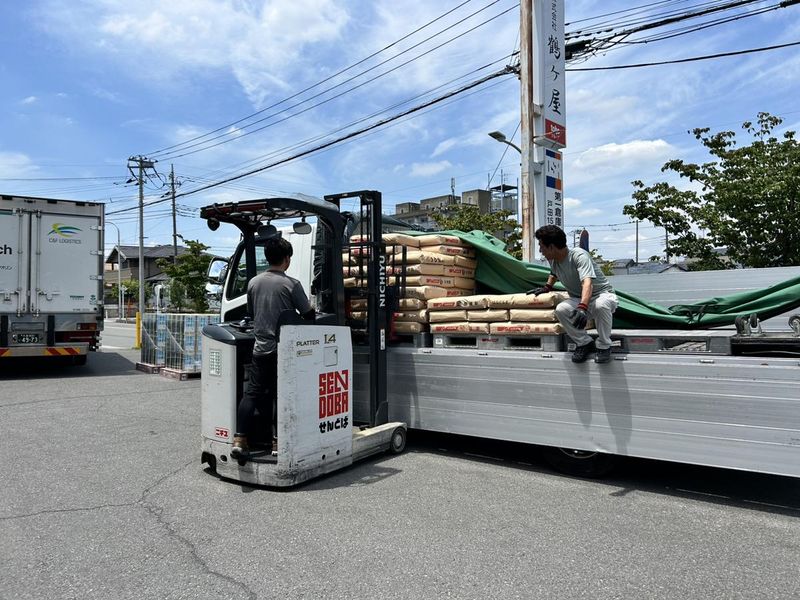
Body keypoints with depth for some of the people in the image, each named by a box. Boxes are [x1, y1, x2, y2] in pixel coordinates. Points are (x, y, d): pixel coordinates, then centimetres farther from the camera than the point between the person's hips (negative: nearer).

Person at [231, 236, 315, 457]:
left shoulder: (254, 282, 5)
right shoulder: (291, 284, -11)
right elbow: (308, 314, -4)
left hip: (260, 347, 4)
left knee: (251, 393, 8)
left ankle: (239, 439, 2)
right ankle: (278, 442, 9)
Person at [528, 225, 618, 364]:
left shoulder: (579, 255, -26)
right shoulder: (553, 260, -2)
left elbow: (587, 282, -44)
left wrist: (583, 308, -58)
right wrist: (547, 287, 15)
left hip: (603, 294, -6)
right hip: (579, 300, 6)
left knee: (601, 305, -42)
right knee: (560, 310, -26)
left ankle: (604, 346, -16)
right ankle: (584, 342, -5)